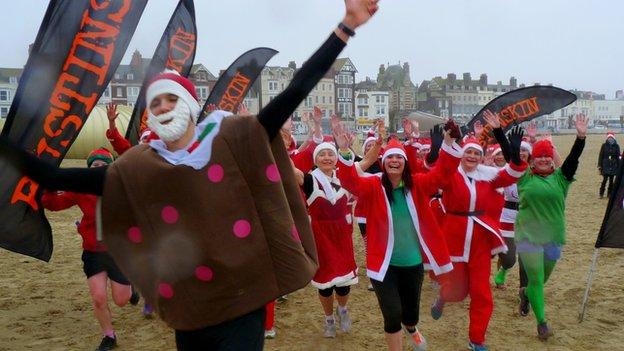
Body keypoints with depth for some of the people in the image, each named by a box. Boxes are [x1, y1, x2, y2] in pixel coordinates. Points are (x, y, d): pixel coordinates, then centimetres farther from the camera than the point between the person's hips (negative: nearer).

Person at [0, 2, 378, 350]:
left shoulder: (237, 141, -4)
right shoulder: (134, 170, 3)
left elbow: (296, 91, -9)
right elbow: (52, 177, 7)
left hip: (242, 305, -3)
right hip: (189, 315, 3)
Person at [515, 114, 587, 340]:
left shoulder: (560, 177, 2)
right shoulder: (524, 177, -3)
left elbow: (573, 158, -11)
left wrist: (581, 137, -26)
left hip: (553, 236, 3)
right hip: (528, 236, -3)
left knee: (543, 277, 19)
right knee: (536, 280, -1)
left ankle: (525, 293, 50)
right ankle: (542, 322, 11)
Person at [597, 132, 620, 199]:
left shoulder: (616, 146, 3)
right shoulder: (604, 146, -1)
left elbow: (618, 156, 7)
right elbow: (601, 156, 1)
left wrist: (619, 166, 4)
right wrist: (599, 166, -3)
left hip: (613, 165, 2)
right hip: (606, 165, -2)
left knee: (611, 180, 6)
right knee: (605, 179, -8)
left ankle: (609, 194, 15)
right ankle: (601, 194, 1)